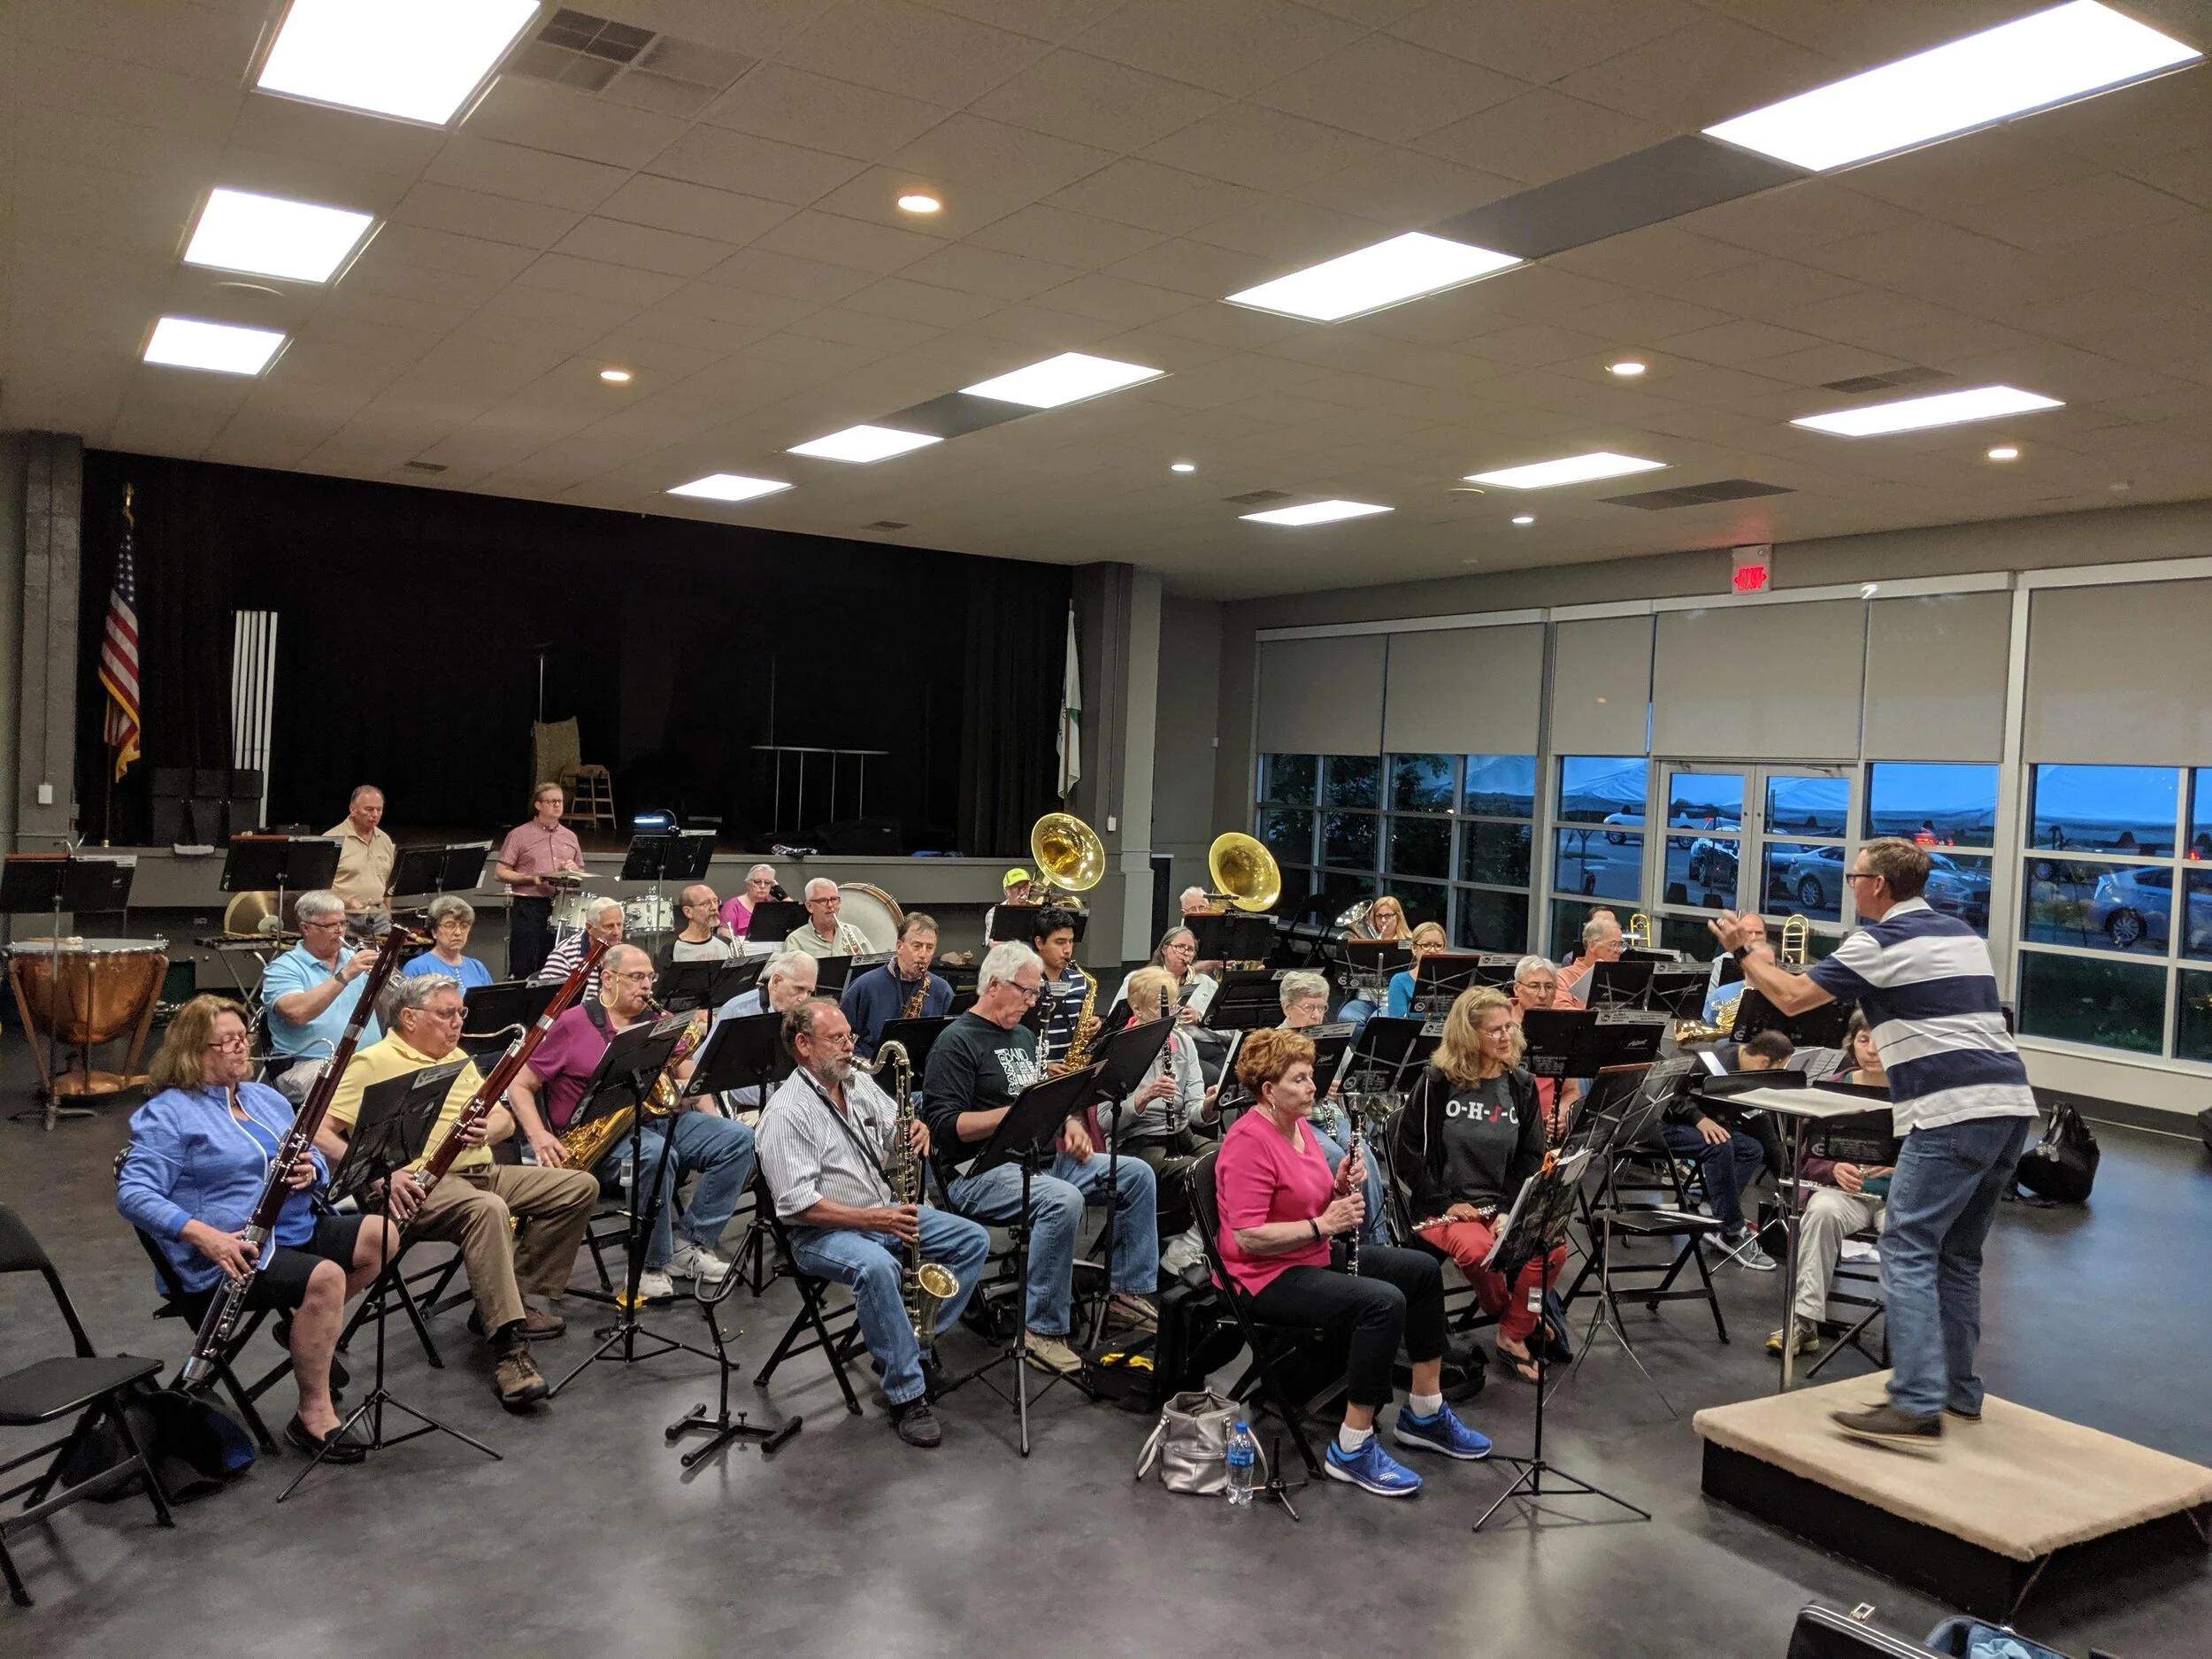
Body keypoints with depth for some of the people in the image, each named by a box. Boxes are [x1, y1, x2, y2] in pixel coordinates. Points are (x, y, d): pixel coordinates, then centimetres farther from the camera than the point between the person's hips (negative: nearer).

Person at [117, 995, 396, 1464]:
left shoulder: (267, 1098, 18)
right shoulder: (168, 1114, -4)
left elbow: (316, 1164, 19)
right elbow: (133, 1194, -14)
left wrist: (311, 1171, -8)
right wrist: (202, 1234, -28)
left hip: (299, 1230, 7)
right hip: (235, 1252, -7)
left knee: (380, 1235, -12)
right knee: (325, 1276, -31)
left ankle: (305, 1324, 7)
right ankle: (314, 1416, -19)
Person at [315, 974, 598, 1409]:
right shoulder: (372, 1064, -3)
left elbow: (505, 1119, 21)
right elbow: (319, 1132, -12)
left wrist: (488, 1131, -5)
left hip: (482, 1172, 8)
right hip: (421, 1185, -8)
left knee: (579, 1187, -3)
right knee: (487, 1208, -39)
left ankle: (514, 1298, 2)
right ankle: (508, 1349, -39)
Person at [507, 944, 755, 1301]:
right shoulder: (571, 1025, 2)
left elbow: (687, 1077, 14)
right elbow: (519, 1085, 1)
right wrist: (539, 1136, -15)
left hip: (661, 1120, 6)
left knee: (738, 1138, -15)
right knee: (656, 1155, -37)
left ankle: (693, 1245, -10)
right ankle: (652, 1263, -17)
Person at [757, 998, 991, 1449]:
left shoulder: (859, 1082, 7)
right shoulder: (786, 1113, -17)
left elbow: (896, 1130, 19)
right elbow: (797, 1205, -23)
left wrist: (915, 1130, -7)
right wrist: (872, 1219, -28)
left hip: (887, 1211, 8)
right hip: (822, 1231, -8)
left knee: (973, 1240, -3)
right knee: (878, 1267, -38)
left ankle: (906, 1348, 0)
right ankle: (906, 1395, -26)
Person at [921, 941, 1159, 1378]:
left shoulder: (1024, 1036, 18)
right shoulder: (957, 1042, -9)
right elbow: (944, 1126, -18)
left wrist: (1068, 1122, 4)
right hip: (979, 1171, -9)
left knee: (1137, 1174, -2)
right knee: (1063, 1200, -36)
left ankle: (1129, 1291, 6)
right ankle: (1042, 1331, -24)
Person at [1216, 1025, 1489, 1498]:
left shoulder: (1299, 1125, 8)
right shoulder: (1249, 1142, -22)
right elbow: (1248, 1237, -27)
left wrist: (1342, 1189, -5)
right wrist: (1322, 1224, -23)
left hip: (1315, 1254, 11)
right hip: (1266, 1276, -11)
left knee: (1423, 1269, 9)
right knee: (1384, 1302, -28)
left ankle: (1424, 1414, 20)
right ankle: (1352, 1450, -17)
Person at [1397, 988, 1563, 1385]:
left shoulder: (1521, 1085, 6)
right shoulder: (1436, 1083, -7)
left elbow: (1531, 1157, 8)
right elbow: (1407, 1153, -5)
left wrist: (1511, 1210, -7)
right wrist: (1445, 1204, -10)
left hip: (1505, 1205, 4)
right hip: (1444, 1208, -4)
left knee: (1554, 1246, -26)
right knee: (1478, 1250, -35)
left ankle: (1513, 1335, -3)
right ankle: (1503, 1311, 0)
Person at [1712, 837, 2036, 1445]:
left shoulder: (1881, 942, -4)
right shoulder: (1963, 933, 20)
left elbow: (1791, 998, -3)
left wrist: (1744, 950, 14)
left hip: (1952, 1114, -9)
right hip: (2012, 1102, 9)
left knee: (1909, 1252, -8)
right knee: (1959, 1254, 17)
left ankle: (1917, 1405, -14)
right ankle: (1961, 1392, 22)